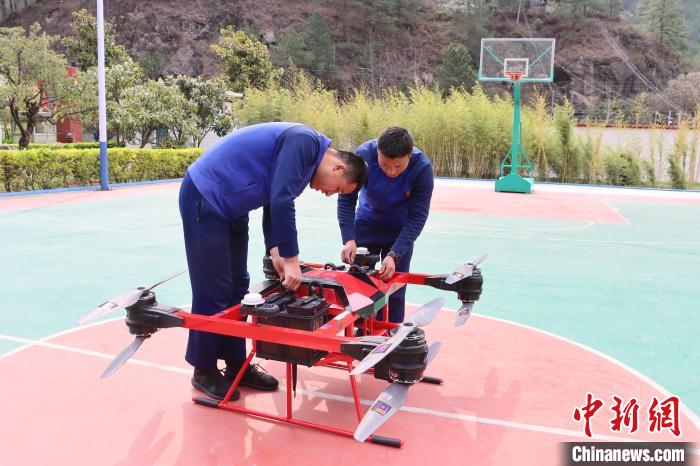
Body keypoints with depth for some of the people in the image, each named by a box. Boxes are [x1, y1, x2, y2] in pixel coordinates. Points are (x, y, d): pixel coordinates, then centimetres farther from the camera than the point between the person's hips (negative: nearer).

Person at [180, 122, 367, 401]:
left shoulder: (305, 159, 10)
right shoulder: (304, 142, -20)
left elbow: (274, 205, 11)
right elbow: (281, 202, -28)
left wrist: (276, 253, -1)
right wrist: (291, 259, -21)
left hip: (229, 207, 10)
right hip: (205, 199, -10)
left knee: (236, 288, 12)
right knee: (213, 291, -4)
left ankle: (236, 365, 22)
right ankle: (204, 371, 11)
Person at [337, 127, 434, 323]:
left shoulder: (422, 167, -31)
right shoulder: (363, 155, -30)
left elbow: (417, 218, -25)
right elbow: (346, 199, -19)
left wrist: (394, 255, -34)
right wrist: (349, 239, -30)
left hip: (401, 229, -1)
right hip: (367, 223, 1)